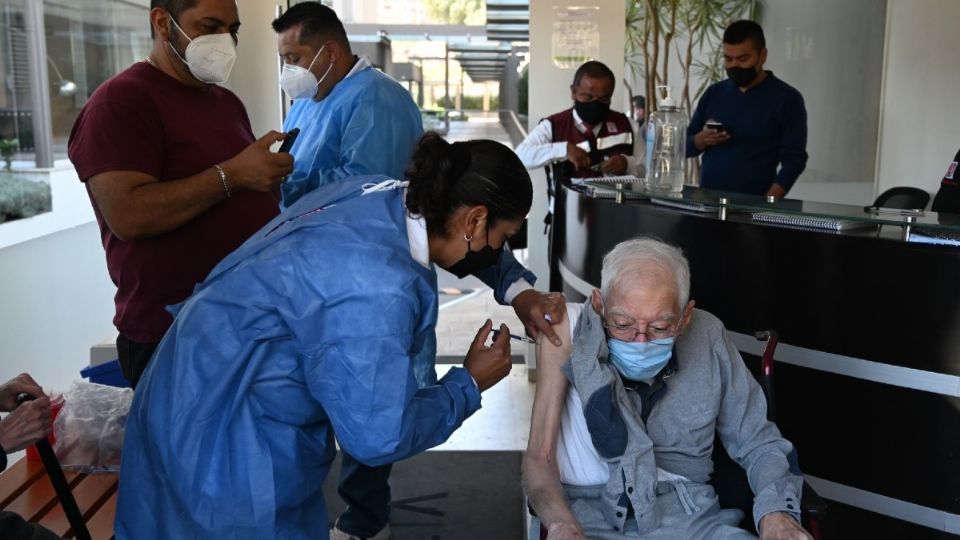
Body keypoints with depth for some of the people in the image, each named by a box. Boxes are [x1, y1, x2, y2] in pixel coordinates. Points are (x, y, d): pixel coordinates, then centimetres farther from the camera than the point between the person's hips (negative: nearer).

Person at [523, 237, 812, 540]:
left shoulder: (707, 336, 0)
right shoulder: (570, 328, -9)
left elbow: (757, 441, 10)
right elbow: (539, 455, -10)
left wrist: (775, 513, -10)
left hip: (688, 515, 3)